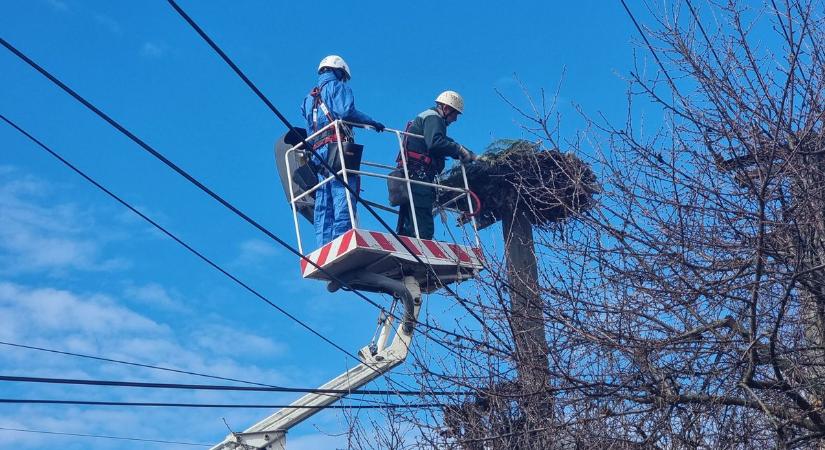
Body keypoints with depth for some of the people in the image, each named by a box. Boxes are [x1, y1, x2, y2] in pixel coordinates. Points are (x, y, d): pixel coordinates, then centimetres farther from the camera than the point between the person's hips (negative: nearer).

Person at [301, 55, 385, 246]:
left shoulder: (309, 98, 29)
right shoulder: (337, 86, 8)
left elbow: (309, 127, 21)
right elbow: (346, 111, -11)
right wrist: (371, 122, -1)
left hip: (317, 155, 7)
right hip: (338, 149, -7)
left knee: (323, 207, 2)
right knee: (342, 200, -15)